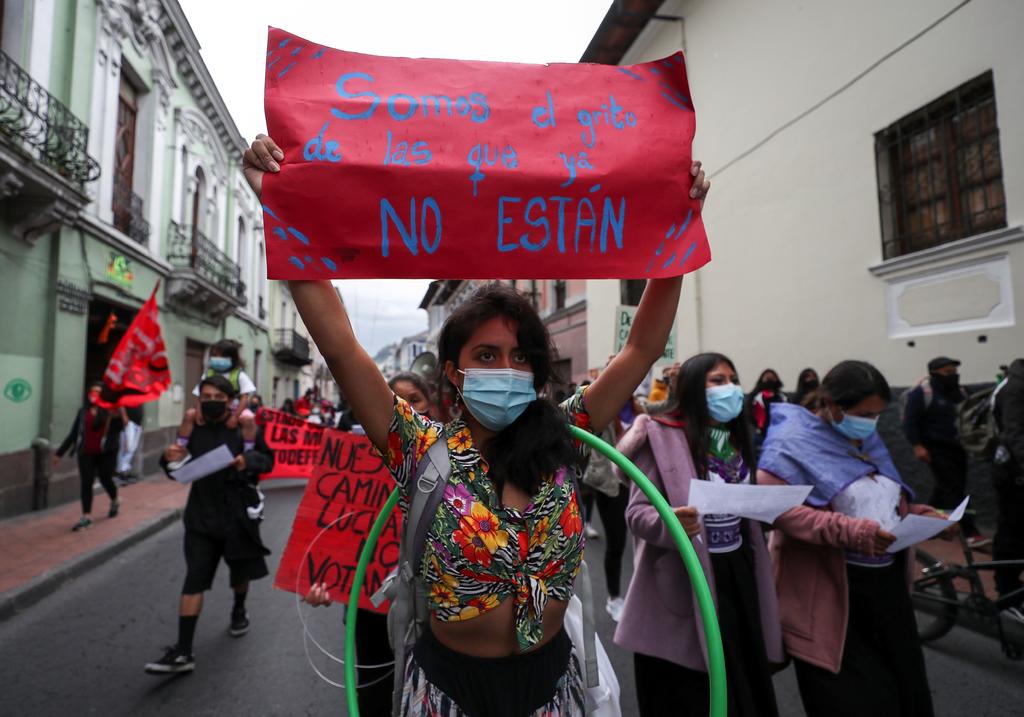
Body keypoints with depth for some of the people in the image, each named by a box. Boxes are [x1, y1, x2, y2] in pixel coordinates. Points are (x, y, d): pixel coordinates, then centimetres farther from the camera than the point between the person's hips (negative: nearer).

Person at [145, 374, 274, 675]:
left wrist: (247, 461, -28)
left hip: (239, 512, -1)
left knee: (241, 571, 19)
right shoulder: (193, 429, 0)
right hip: (202, 516, 2)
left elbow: (268, 459, -7)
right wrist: (170, 459, -13)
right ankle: (182, 652, 6)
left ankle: (239, 610, 49)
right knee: (194, 580, -2)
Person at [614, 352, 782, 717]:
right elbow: (637, 512, -17)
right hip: (687, 579, -6)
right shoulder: (662, 437, -14)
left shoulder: (738, 437, 9)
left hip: (738, 571, 7)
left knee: (745, 677, 15)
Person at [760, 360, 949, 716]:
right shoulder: (793, 441, -15)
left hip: (887, 583, 8)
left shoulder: (867, 438, 11)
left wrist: (920, 514, 3)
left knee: (906, 687, 18)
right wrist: (850, 531, -30)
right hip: (831, 593, -8)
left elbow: (886, 500, 23)